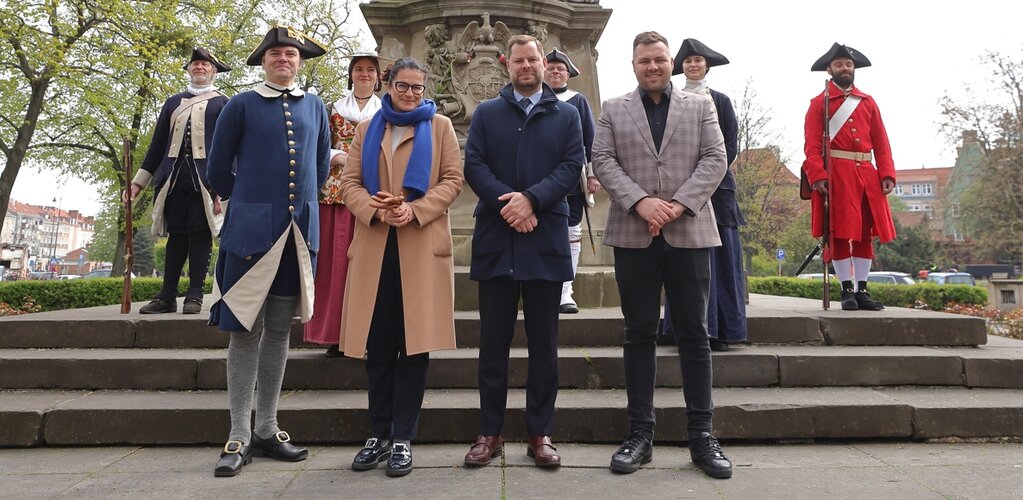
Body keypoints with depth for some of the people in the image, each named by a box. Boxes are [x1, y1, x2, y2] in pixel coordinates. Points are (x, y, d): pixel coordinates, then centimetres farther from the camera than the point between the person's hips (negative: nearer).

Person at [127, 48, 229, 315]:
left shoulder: (222, 103, 9)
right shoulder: (173, 102, 20)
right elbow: (158, 143, 18)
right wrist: (139, 181, 13)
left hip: (205, 178, -3)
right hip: (174, 176, 4)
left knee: (200, 235, -3)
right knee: (176, 234, 5)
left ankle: (195, 295, 2)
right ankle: (167, 295, 8)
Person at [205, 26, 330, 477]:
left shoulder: (315, 108, 12)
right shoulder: (241, 106, 2)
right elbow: (218, 172, 7)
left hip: (300, 232, 3)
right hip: (250, 232, -3)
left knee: (279, 330, 8)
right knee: (245, 329, 0)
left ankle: (267, 430, 18)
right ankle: (239, 436, 9)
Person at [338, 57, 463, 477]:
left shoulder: (440, 127, 10)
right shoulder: (367, 128, 17)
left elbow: (453, 180, 1)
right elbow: (350, 182, 9)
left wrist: (415, 210, -14)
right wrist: (376, 210, -10)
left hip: (422, 246, -2)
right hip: (375, 246, 3)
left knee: (414, 342, -2)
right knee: (377, 345, 5)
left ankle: (403, 437, 8)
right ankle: (379, 434, 17)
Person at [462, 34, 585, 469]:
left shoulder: (567, 116, 12)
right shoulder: (486, 113, 13)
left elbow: (572, 167, 0)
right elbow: (473, 165, 1)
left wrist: (531, 198, -15)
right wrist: (506, 202, -15)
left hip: (546, 241, 0)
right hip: (495, 240, 0)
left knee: (543, 343, 5)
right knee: (493, 341, 5)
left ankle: (541, 433, 15)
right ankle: (489, 432, 15)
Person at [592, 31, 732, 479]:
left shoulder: (700, 106, 13)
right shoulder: (613, 110, 13)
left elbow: (715, 160, 2)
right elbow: (603, 161, 1)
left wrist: (679, 204, -13)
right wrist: (640, 202, -14)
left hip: (689, 233, 0)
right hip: (633, 235, 0)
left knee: (694, 333, 3)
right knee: (639, 334, 4)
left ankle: (701, 435, 12)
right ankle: (640, 433, 12)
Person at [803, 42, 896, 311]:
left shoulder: (868, 102, 17)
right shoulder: (819, 103, 4)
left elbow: (881, 143, 13)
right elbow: (812, 145, -6)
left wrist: (887, 173, 1)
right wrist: (817, 175, -19)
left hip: (867, 175, 5)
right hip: (836, 175, -5)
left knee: (865, 233, 6)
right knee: (840, 233, -4)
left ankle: (862, 290, 13)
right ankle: (847, 290, 4)